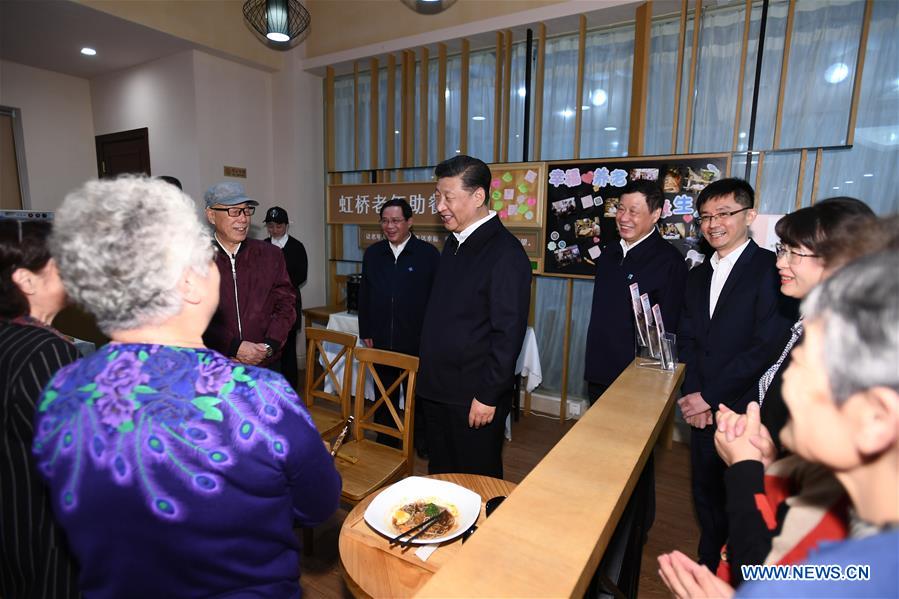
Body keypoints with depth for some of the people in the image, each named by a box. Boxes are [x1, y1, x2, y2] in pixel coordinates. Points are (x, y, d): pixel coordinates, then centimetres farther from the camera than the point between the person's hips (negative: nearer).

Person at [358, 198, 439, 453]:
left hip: (417, 341, -3)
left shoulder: (428, 254, -7)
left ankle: (421, 439, 31)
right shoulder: (372, 254, 5)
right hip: (381, 340, 4)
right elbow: (364, 296, 10)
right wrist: (365, 332, 6)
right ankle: (385, 439, 35)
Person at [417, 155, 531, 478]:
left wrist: (488, 396, -17)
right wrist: (428, 374, 14)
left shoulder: (505, 252, -17)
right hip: (436, 389, 8)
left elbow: (509, 332, -19)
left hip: (474, 396, -8)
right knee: (439, 476, 22)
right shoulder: (454, 243, 9)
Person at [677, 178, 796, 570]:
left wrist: (710, 397, -15)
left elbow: (768, 347, -18)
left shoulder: (772, 269, -11)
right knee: (706, 496, 18)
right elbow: (687, 341, 8)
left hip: (746, 415, -6)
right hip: (704, 412, 6)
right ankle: (709, 568, 39)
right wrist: (693, 396, -5)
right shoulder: (698, 276, 11)